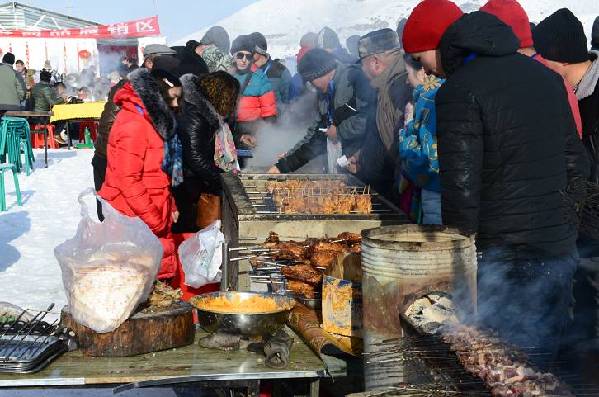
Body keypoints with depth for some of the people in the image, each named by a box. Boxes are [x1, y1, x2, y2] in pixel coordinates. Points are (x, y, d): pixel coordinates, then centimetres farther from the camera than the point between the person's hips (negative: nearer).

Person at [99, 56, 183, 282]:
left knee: (165, 270, 12)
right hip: (136, 220, -10)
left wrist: (170, 206, 16)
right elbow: (128, 179, -21)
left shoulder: (152, 118, 13)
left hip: (154, 216, 10)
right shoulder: (133, 125, -19)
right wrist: (153, 218, -17)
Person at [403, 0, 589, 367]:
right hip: (562, 250, 8)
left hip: (506, 259, -7)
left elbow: (461, 188, -17)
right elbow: (576, 162, 16)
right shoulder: (545, 75, 12)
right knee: (540, 366, 18)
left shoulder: (459, 92, -13)